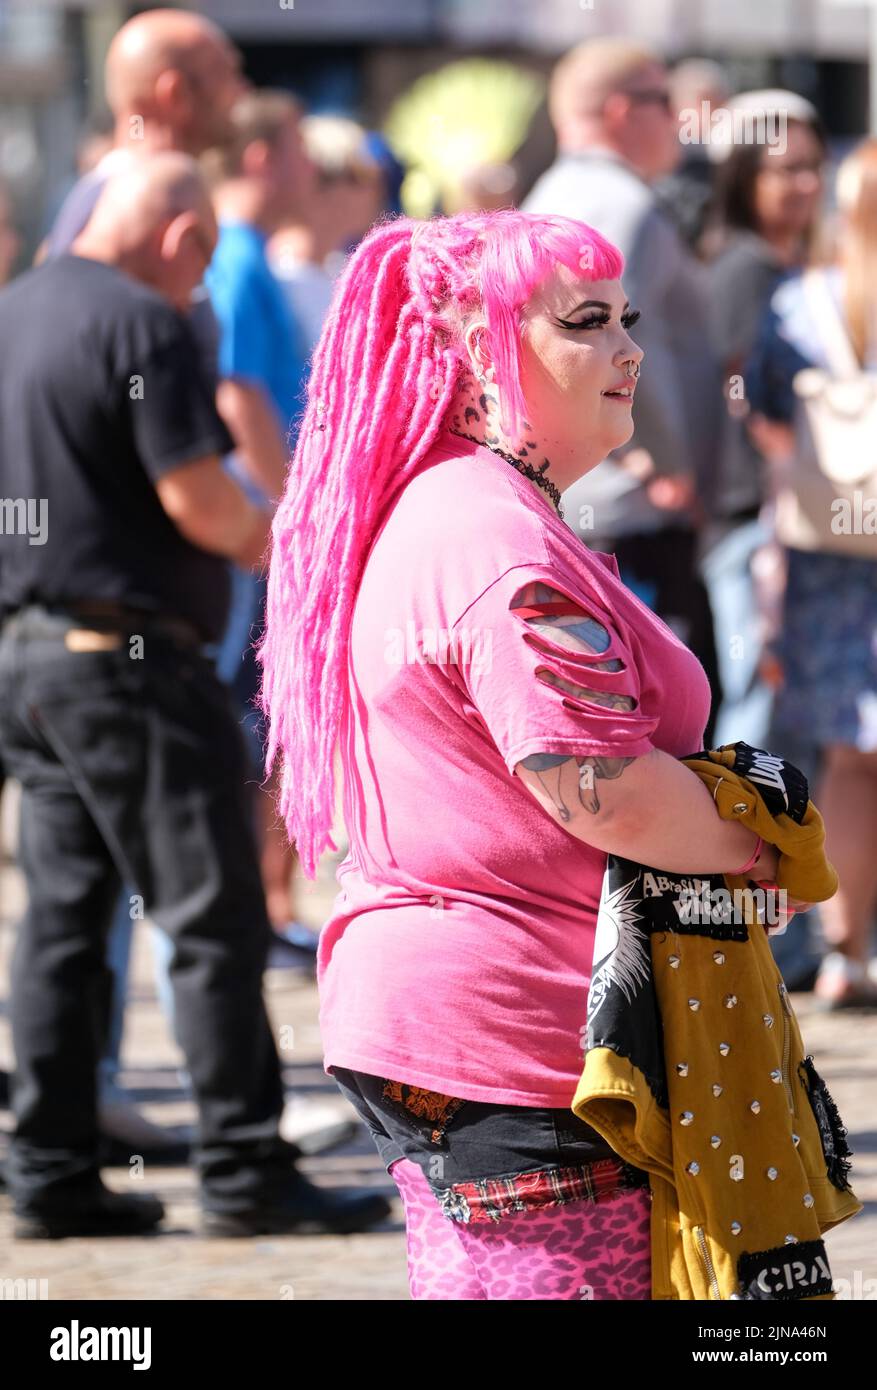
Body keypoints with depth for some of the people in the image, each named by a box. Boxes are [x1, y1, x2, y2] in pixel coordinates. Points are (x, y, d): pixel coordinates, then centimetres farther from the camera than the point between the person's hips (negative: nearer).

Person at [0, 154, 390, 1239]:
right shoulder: (141, 326, -14)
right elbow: (195, 499, -18)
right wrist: (264, 539, 1)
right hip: (129, 660, -9)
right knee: (213, 917, -4)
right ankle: (243, 1171, -4)